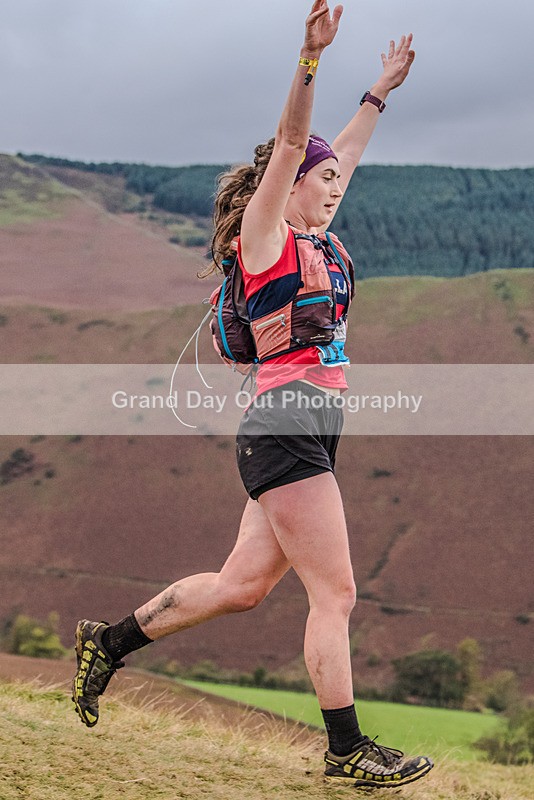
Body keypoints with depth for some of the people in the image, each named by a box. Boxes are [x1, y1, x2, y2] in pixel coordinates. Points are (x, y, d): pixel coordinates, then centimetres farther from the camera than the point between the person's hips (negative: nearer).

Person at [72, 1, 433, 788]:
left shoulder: (319, 243, 18)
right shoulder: (263, 236, -3)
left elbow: (344, 151, 31)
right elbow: (290, 145, -16)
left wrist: (383, 87, 39)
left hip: (307, 431, 9)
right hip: (285, 423, -9)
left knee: (241, 585, 12)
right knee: (335, 594, -5)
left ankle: (110, 640, 22)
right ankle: (347, 751, 3)